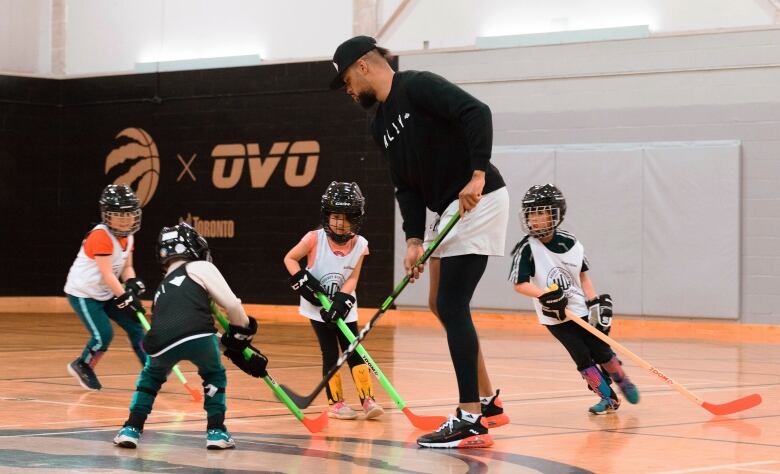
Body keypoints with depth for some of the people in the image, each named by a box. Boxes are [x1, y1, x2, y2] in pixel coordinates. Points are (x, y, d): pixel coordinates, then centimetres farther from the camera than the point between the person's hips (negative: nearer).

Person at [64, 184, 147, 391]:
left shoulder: (127, 236, 2)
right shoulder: (101, 236, -26)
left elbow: (126, 267, 5)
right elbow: (107, 275, -29)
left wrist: (133, 283, -16)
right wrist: (125, 298, -31)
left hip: (106, 294, 9)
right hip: (83, 294, -9)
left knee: (135, 326, 4)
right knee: (104, 335, -15)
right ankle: (82, 366, 11)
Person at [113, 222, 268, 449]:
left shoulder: (162, 289, 38)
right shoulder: (200, 268, 21)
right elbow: (232, 305, 9)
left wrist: (237, 349, 43)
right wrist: (244, 336, 25)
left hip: (161, 343, 4)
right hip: (197, 335, -4)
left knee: (151, 376, 36)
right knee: (214, 375, 28)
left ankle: (131, 429, 25)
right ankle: (216, 431, 21)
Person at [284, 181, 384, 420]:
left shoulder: (359, 244, -7)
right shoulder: (315, 239, -13)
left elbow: (352, 278, -9)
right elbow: (289, 259, -5)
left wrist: (341, 301, -22)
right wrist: (302, 281, -18)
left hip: (344, 308, 2)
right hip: (317, 308, -2)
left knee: (354, 352, 0)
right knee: (331, 353, -2)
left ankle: (368, 400, 1)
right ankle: (335, 403, 6)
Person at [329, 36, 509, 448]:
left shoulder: (418, 86, -12)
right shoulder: (381, 125, 14)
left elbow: (477, 112, -24)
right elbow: (406, 187, 12)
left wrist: (477, 174, -30)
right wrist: (414, 239, 0)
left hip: (478, 201, -10)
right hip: (448, 210, 10)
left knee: (451, 306, -12)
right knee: (440, 304, 15)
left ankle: (470, 421, -11)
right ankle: (487, 401, 25)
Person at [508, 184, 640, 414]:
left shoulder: (569, 242, -6)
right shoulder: (526, 248, -15)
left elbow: (583, 275, 4)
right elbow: (519, 283, -19)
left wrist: (596, 302, -3)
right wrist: (544, 295, -32)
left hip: (582, 309, 2)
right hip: (555, 316, -2)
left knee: (601, 350, 4)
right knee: (582, 356, -7)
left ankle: (623, 382, 31)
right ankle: (608, 397, 8)